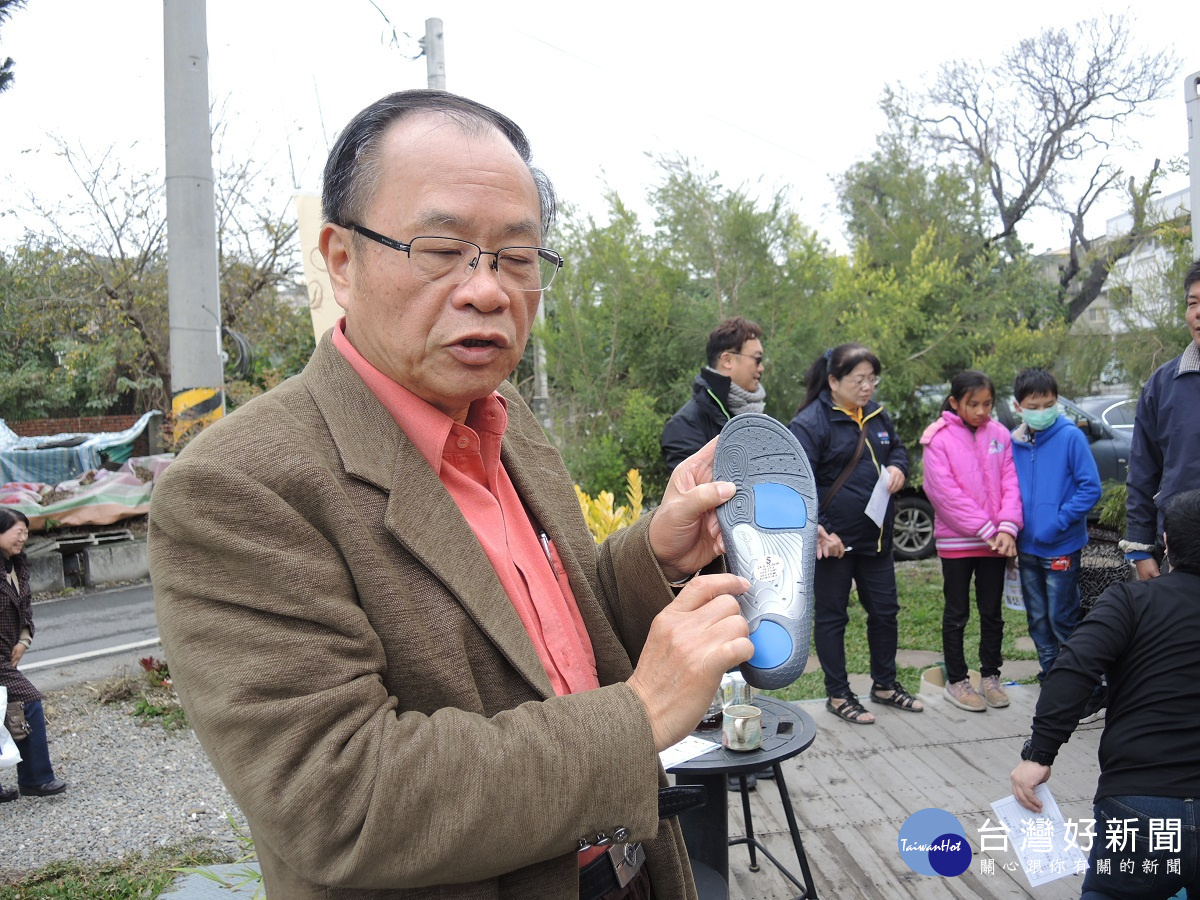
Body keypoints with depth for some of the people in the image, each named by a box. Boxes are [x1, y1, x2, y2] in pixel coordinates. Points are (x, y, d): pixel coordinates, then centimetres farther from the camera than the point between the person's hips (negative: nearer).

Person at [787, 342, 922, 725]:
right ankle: (838, 696, 20)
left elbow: (897, 448, 25)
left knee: (885, 610, 17)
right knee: (831, 617, 6)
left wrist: (898, 467, 1)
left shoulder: (875, 414, 9)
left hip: (876, 537, 8)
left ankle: (885, 684, 36)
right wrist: (819, 532, -26)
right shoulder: (810, 422, -16)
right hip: (833, 541, -8)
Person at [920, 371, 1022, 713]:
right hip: (956, 541, -3)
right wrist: (985, 530, -16)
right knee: (957, 613, 7)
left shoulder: (1000, 435, 3)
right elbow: (945, 491, -14)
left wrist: (1007, 527, -14)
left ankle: (990, 676, 26)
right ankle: (956, 681, 18)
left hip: (996, 540, 3)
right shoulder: (939, 438, -8)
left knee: (992, 611, 13)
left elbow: (1010, 483, 0)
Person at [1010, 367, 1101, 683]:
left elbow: (1091, 488, -12)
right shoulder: (1014, 442, 3)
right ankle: (1049, 671, 30)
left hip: (1061, 547, -5)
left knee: (1062, 617, 3)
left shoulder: (1070, 437, -10)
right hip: (1027, 547, 5)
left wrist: (1058, 522, -17)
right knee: (1037, 617, 15)